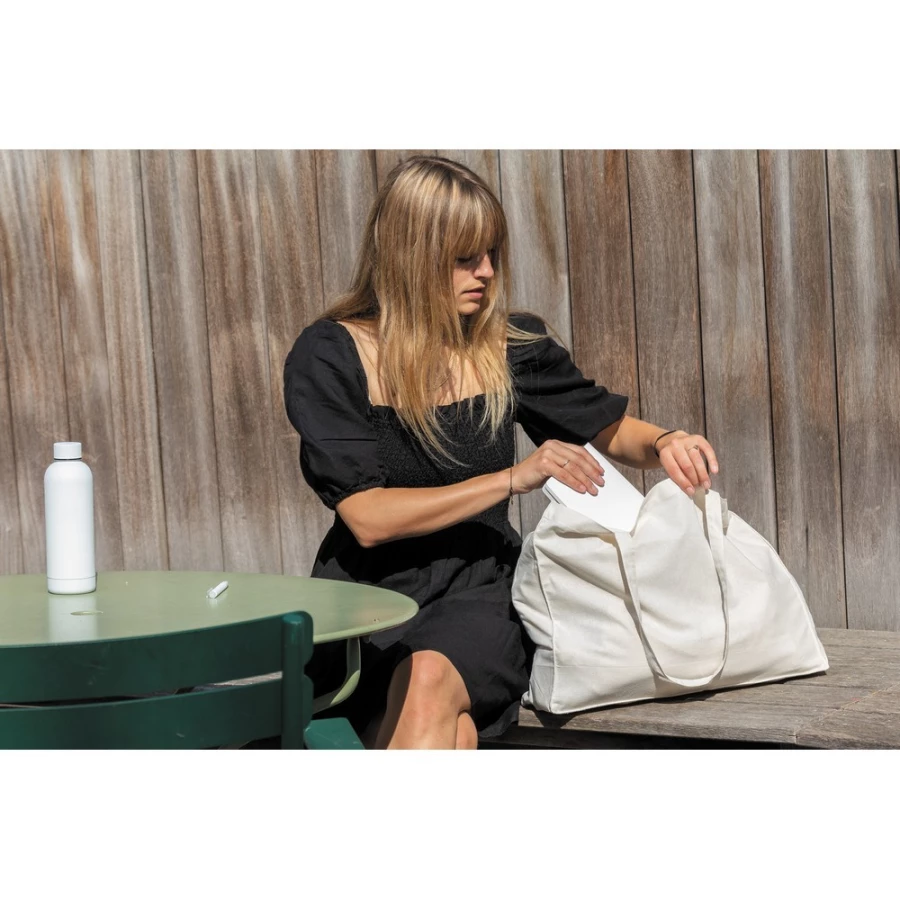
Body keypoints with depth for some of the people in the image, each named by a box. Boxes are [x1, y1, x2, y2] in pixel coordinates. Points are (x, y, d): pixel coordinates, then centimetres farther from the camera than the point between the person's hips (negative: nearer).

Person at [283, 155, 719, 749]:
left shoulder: (510, 346, 6)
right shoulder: (328, 356, -3)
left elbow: (613, 431, 20)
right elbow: (368, 518, -10)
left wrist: (663, 444, -4)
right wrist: (514, 477, -17)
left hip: (481, 589, 2)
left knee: (431, 681, -34)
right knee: (454, 732, -34)